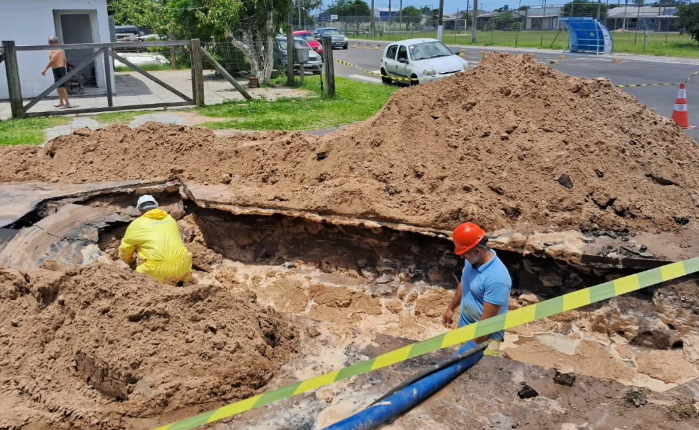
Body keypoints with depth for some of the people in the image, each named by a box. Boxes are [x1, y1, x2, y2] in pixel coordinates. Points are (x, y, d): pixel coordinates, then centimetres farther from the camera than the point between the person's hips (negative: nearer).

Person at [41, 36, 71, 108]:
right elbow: (64, 60, 18)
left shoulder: (54, 50, -14)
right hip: (62, 68, 10)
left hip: (57, 69, -10)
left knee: (61, 87, -12)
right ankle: (61, 102, 24)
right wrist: (65, 69, 24)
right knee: (59, 87, 17)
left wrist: (45, 69, -18)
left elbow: (52, 61, -20)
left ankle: (67, 103, -15)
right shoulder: (61, 49, 15)